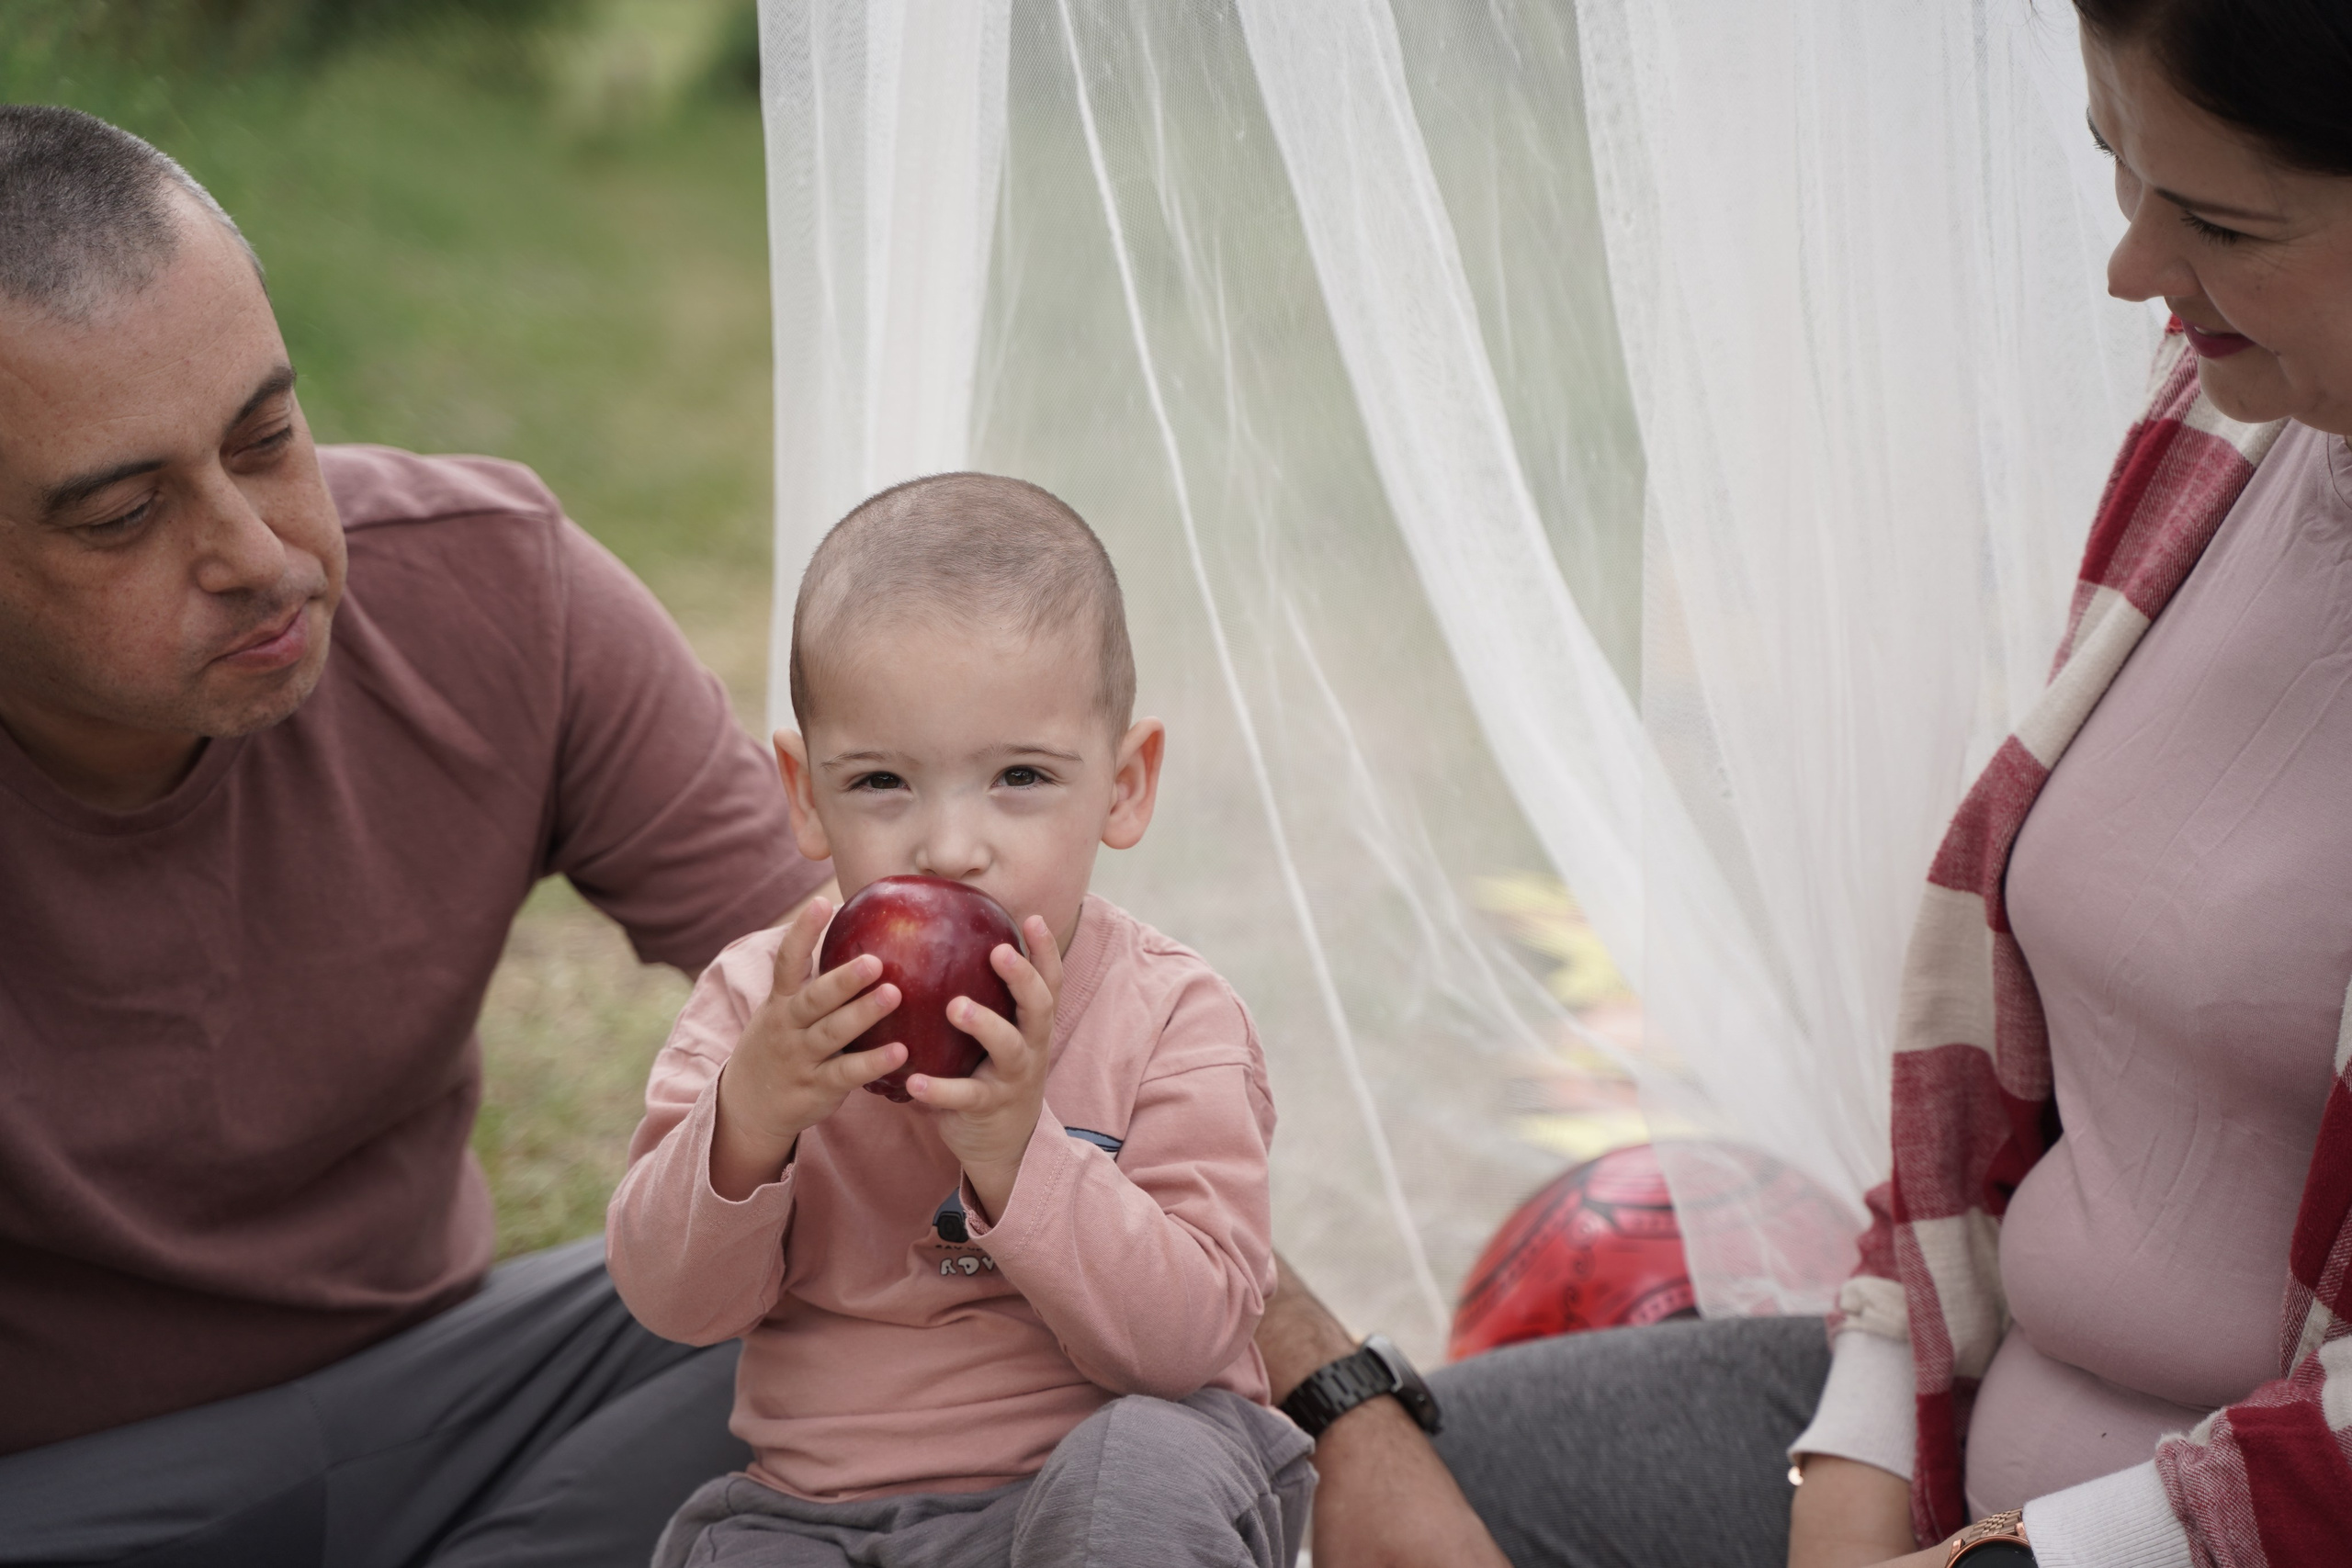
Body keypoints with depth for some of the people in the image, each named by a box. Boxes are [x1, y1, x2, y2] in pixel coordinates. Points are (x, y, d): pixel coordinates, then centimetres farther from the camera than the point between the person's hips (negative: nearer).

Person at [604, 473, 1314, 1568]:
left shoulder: (1171, 1022, -9)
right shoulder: (758, 1004, -1)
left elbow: (1188, 1333, -17)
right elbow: (673, 1301, -6)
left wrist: (1019, 1153, -30)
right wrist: (749, 1116, -25)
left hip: (1082, 1479, -3)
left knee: (1145, 1469, -32)